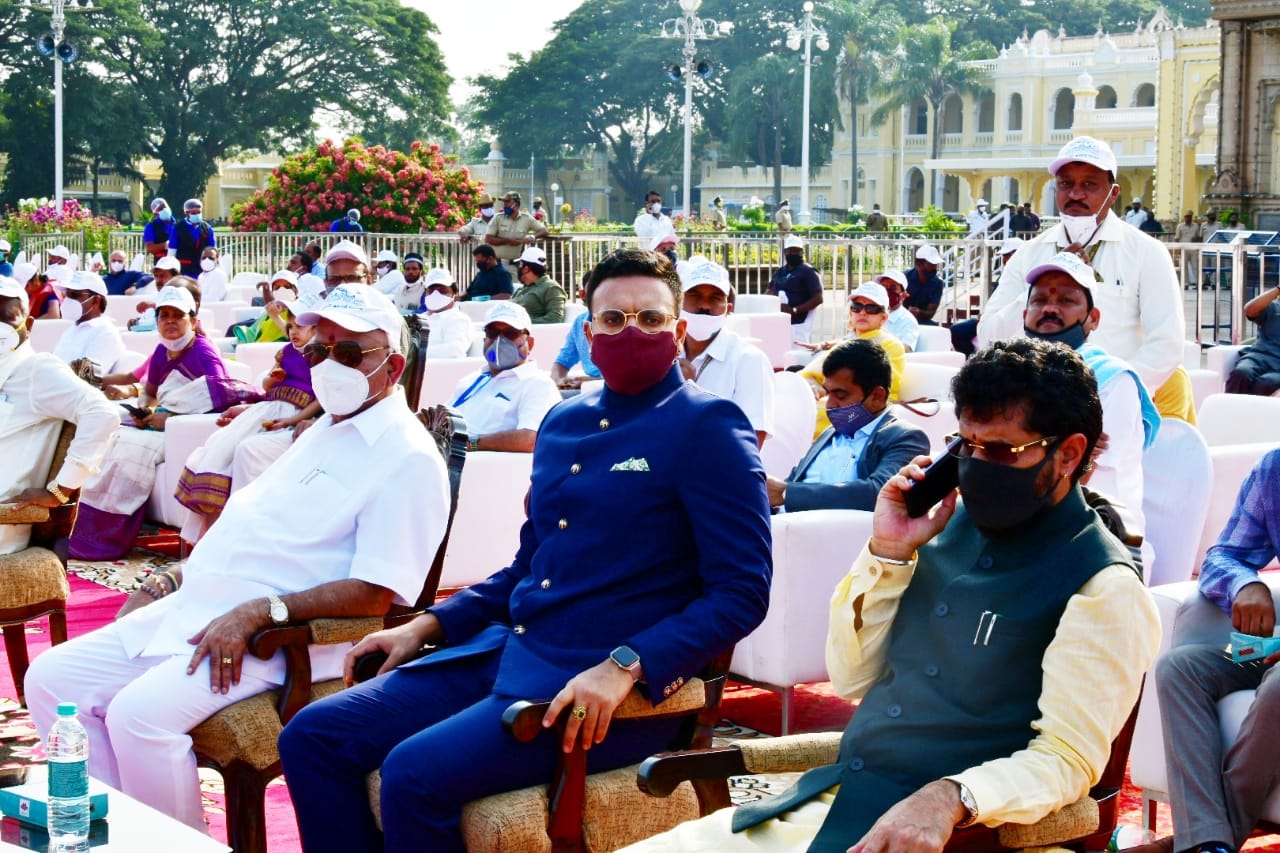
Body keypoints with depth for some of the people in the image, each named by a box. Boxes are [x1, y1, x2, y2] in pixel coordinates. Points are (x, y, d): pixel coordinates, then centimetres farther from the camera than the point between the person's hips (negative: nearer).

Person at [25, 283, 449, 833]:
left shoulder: (406, 458, -11)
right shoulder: (325, 432, 20)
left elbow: (373, 595, -20)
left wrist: (258, 613, -23)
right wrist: (183, 574, 12)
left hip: (275, 635, -10)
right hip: (195, 608, 10)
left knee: (140, 712, -30)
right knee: (51, 678, 3)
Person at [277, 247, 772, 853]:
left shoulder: (709, 429, -6)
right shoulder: (563, 422, 15)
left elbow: (742, 593, -12)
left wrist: (624, 668, -24)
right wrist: (428, 624, 14)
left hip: (614, 689, -7)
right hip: (503, 651, 8)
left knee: (415, 771, -26)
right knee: (312, 736, -4)